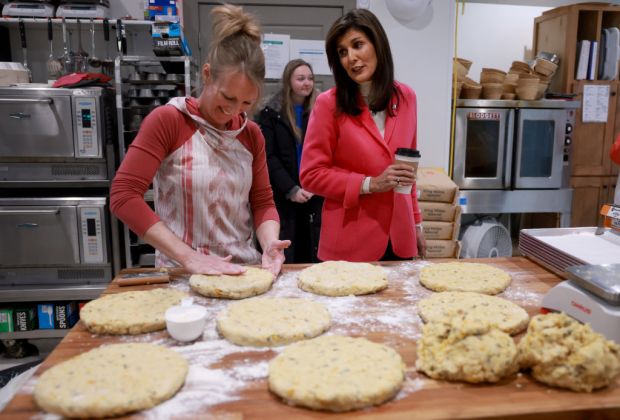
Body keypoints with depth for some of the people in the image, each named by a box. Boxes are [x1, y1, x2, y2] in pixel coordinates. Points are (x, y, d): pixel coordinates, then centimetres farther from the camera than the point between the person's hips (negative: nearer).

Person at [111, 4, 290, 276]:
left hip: (244, 270, 2)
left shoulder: (251, 134, 6)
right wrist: (188, 257, -18)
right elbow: (123, 195, -13)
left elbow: (263, 202, 8)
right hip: (181, 273, -1)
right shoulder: (167, 120, -7)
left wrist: (270, 244, -12)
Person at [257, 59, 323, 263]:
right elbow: (269, 157, -3)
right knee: (284, 256, -1)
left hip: (315, 195, 2)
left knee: (313, 254, 3)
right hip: (283, 197, -1)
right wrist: (291, 189, -12)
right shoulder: (271, 113, 3)